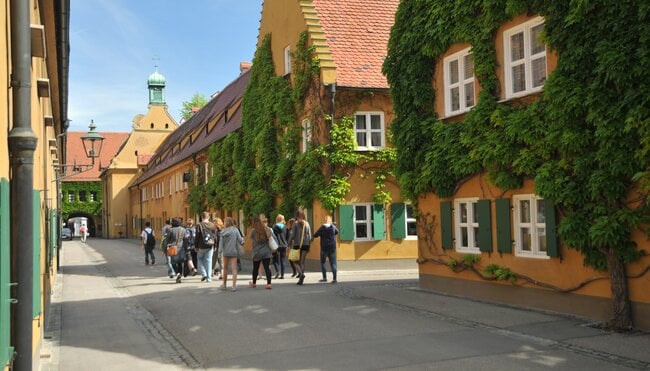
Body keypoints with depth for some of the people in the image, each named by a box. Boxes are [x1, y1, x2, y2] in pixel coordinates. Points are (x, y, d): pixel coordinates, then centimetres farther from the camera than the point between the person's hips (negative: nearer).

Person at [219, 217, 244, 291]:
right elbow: (240, 240, -9)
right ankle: (234, 285, -10)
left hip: (225, 252, 2)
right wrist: (242, 240, 14)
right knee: (234, 268, -2)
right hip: (233, 252, -2)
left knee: (225, 268, 17)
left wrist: (220, 252, 4)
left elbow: (221, 242, 0)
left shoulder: (223, 231, -1)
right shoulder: (235, 230, -8)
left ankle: (224, 284, 27)